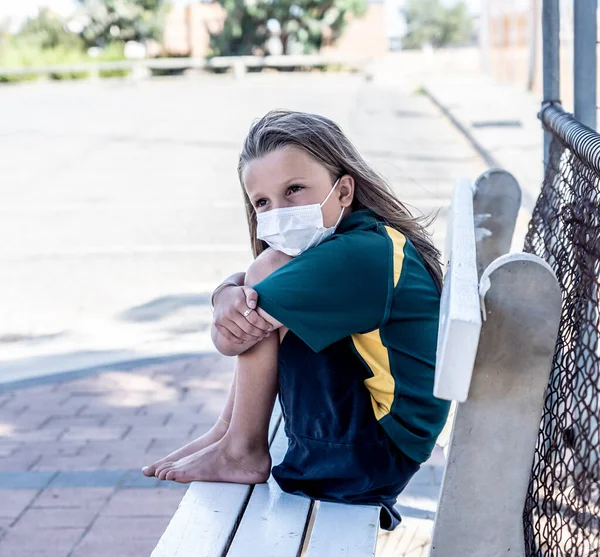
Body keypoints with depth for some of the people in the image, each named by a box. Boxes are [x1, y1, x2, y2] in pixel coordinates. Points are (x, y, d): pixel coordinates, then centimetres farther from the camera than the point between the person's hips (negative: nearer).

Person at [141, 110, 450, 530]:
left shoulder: (359, 256, -25)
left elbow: (229, 339, -24)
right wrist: (230, 294, -17)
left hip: (375, 458, -10)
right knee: (257, 300, 13)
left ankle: (242, 452, -1)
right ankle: (229, 433, 14)